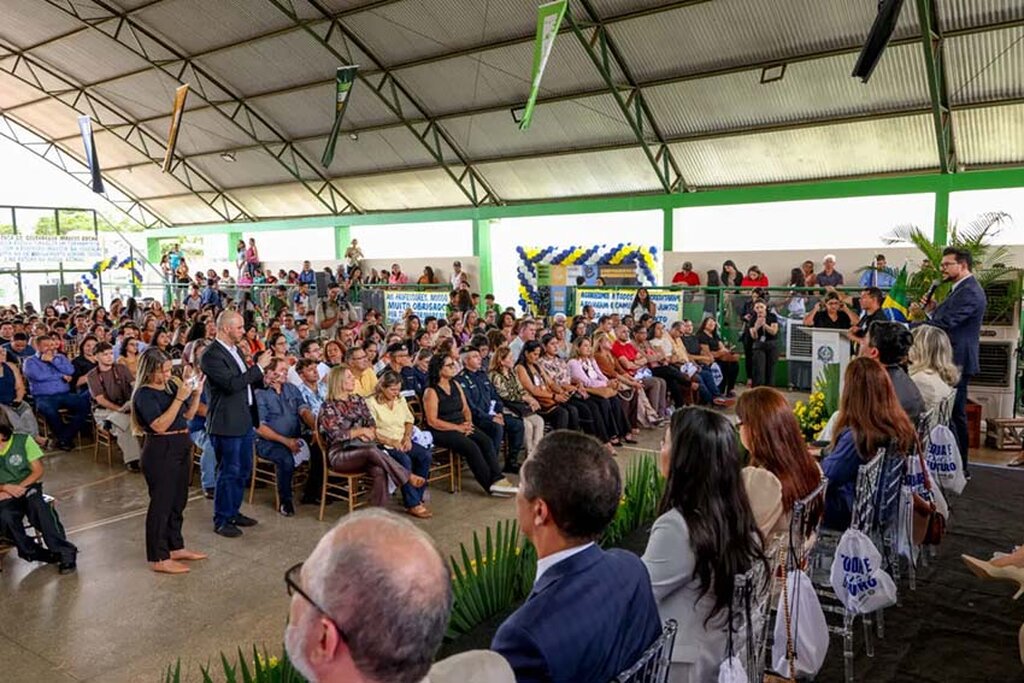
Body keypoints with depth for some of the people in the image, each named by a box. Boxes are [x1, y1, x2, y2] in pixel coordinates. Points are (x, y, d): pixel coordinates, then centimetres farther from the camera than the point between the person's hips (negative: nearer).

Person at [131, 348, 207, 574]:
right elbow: (160, 425, -23)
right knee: (161, 502, -1)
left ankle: (176, 547, 31)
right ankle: (158, 558, 9)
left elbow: (188, 415, 11)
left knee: (178, 501, 17)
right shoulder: (144, 394, -14)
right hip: (160, 451, -8)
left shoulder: (172, 385, 6)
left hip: (182, 447, 8)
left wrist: (196, 393, -4)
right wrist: (179, 397, -26)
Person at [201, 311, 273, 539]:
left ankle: (233, 511, 31)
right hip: (227, 423, -9)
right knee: (229, 472, 0)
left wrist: (264, 379, 3)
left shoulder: (235, 349, 12)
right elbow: (232, 384, -26)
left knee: (244, 469, 17)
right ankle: (221, 520, 14)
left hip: (245, 419, 9)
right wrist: (258, 366, -21)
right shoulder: (212, 356, -17)